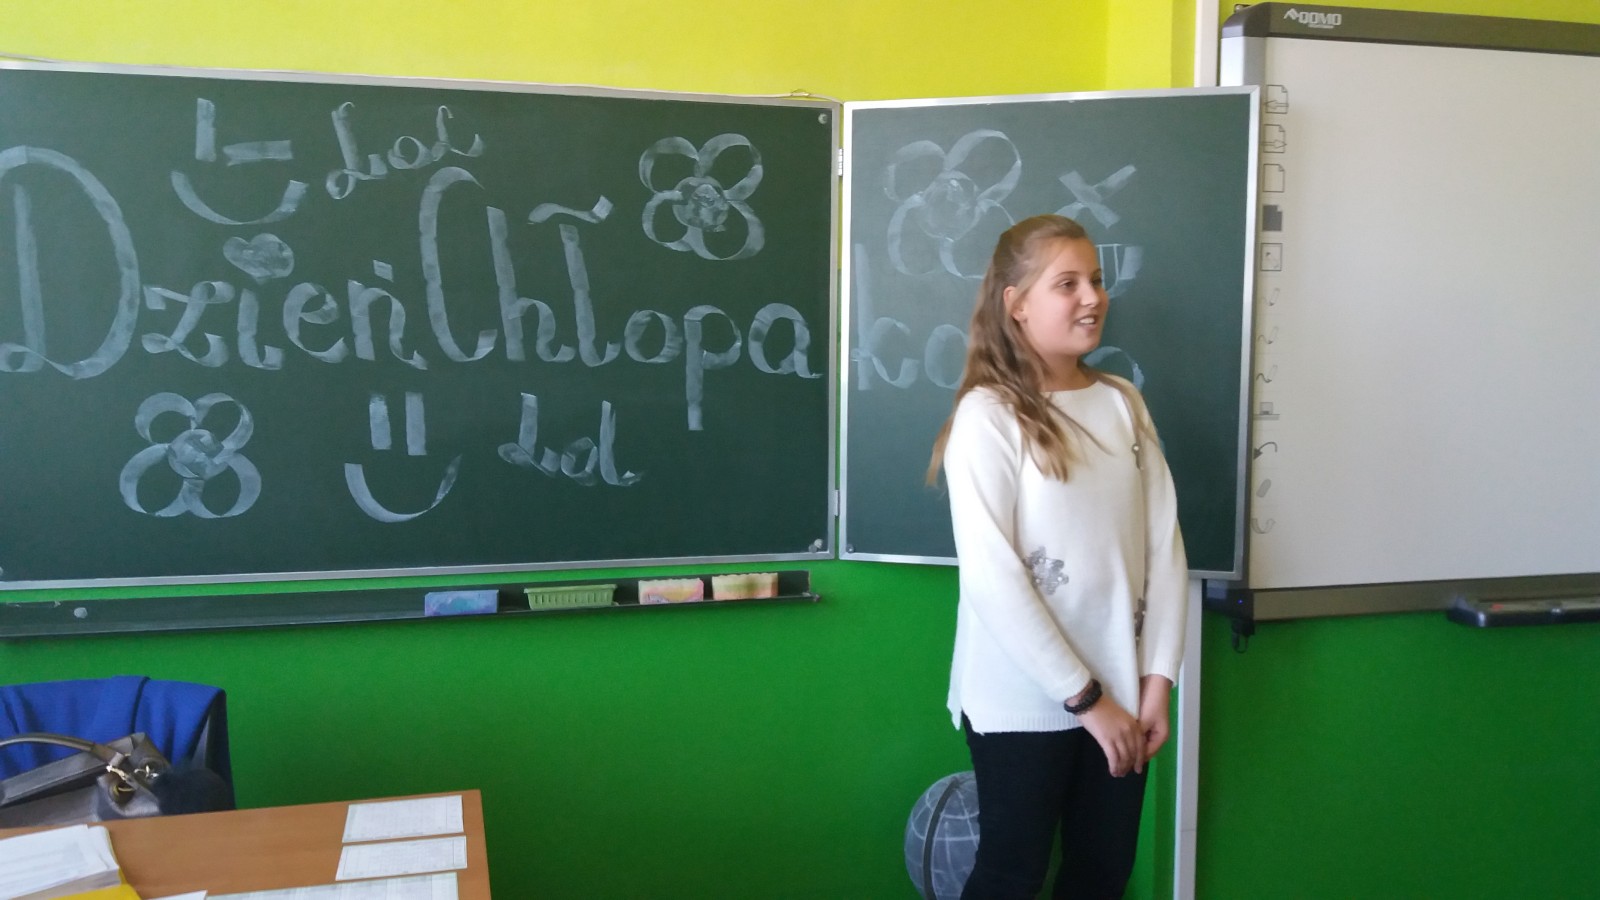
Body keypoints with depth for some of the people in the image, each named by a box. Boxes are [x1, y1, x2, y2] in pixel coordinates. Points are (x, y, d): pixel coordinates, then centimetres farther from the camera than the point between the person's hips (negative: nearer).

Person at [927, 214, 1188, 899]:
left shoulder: (1123, 403, 4)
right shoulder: (988, 414, -13)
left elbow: (1164, 544, 3)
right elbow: (991, 578, -18)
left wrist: (1155, 679, -4)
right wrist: (1083, 696, -15)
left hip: (1120, 693, 5)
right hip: (1024, 701, -5)